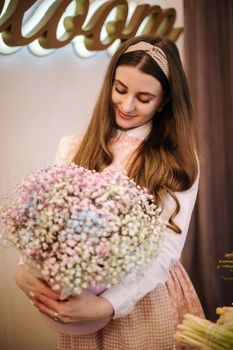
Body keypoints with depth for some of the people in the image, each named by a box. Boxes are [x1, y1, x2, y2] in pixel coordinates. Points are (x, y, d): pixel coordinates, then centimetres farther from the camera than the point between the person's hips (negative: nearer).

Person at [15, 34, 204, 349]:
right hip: (77, 295, 2)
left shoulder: (179, 160, -8)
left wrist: (107, 304, -27)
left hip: (148, 301, -1)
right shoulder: (73, 149, -1)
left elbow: (168, 248, -15)